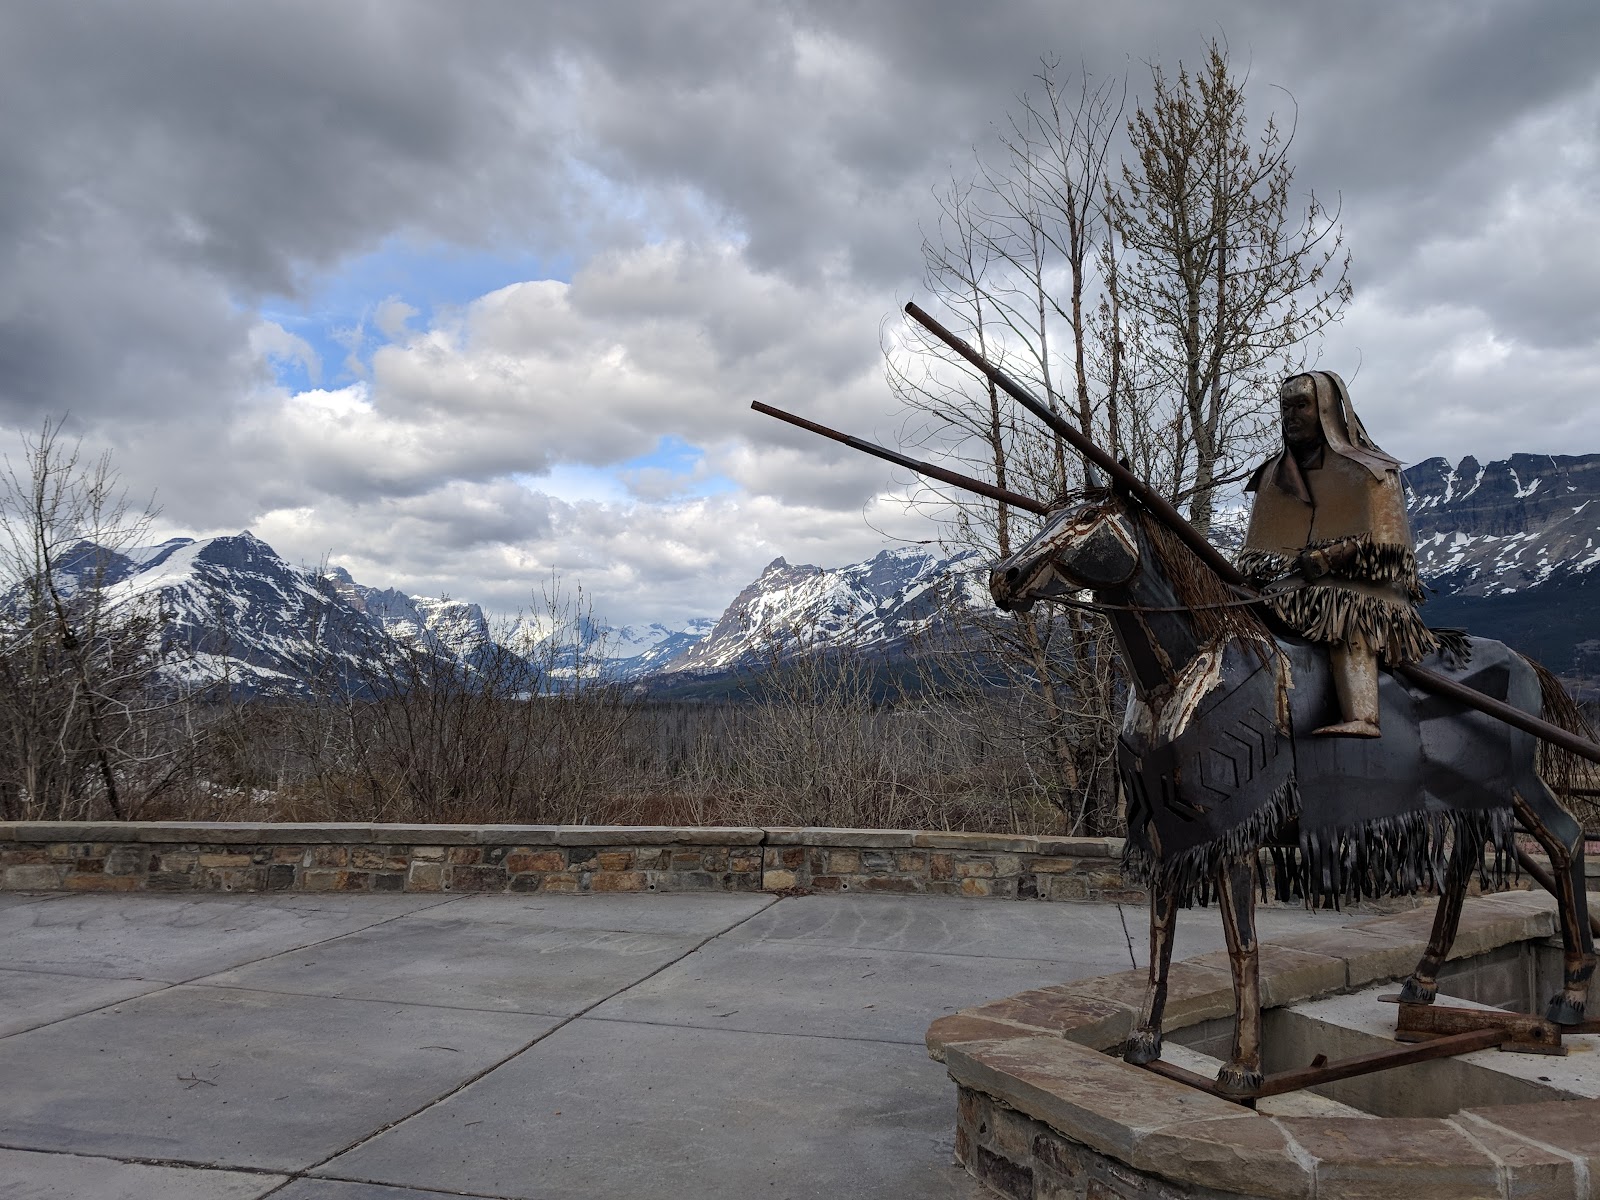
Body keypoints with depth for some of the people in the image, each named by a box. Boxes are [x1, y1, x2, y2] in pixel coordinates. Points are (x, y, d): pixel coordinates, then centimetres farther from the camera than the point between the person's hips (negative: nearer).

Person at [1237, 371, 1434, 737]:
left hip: (1358, 586, -5)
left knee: (1346, 618, -37)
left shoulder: (1369, 472, 7)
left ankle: (1361, 716, -54)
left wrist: (1326, 558, -17)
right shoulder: (1273, 474, 21)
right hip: (1287, 585, 5)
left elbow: (1383, 543, -3)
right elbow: (1255, 552, 18)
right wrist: (1255, 573, -4)